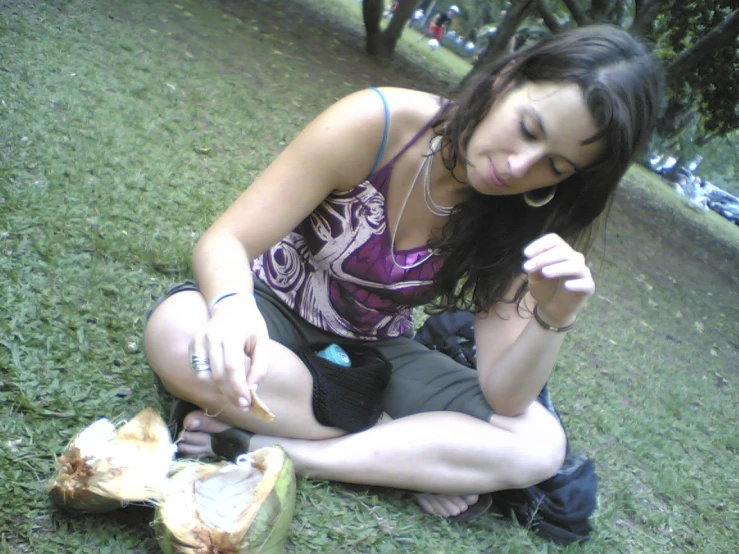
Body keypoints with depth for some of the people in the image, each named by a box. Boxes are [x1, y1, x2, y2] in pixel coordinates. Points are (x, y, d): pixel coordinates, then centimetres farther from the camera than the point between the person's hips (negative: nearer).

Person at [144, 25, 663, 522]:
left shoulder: (521, 217, -14)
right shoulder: (377, 124, -24)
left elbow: (502, 398, -17)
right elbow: (226, 240, -23)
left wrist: (554, 319, -36)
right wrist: (233, 306, -46)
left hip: (374, 353, 2)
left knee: (539, 447, -18)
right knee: (179, 333, -37)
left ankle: (267, 446, -21)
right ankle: (421, 461, -18)